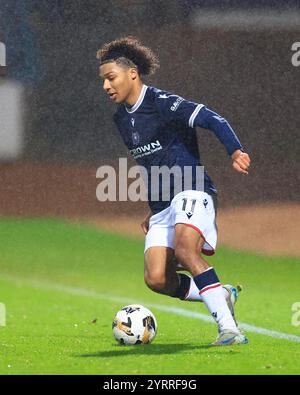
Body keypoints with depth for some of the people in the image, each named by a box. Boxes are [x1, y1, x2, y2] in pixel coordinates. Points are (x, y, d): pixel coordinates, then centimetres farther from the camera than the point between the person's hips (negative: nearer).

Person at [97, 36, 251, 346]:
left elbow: (212, 120, -19)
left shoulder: (163, 103, -9)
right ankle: (220, 296, 14)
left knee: (185, 249, -33)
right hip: (162, 205, 7)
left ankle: (228, 327, -32)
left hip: (191, 193, -7)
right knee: (157, 279, -11)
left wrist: (235, 151, -35)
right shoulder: (121, 119, 16)